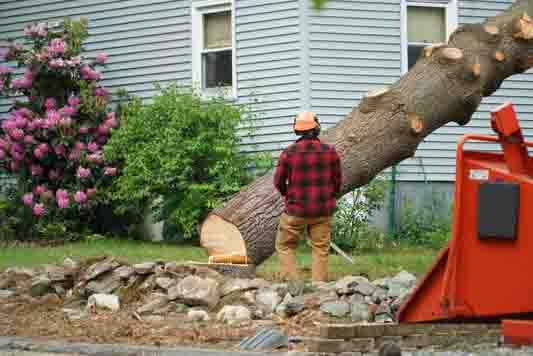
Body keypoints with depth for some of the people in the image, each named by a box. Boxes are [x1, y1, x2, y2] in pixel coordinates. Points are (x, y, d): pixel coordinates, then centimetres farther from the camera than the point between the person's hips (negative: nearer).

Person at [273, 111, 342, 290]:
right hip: (323, 211, 2)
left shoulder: (288, 153, -10)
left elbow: (279, 181, -2)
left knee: (285, 246, 13)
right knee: (320, 250, 11)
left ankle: (293, 281, 0)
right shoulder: (330, 151, -5)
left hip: (296, 210, -2)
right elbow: (337, 181, 4)